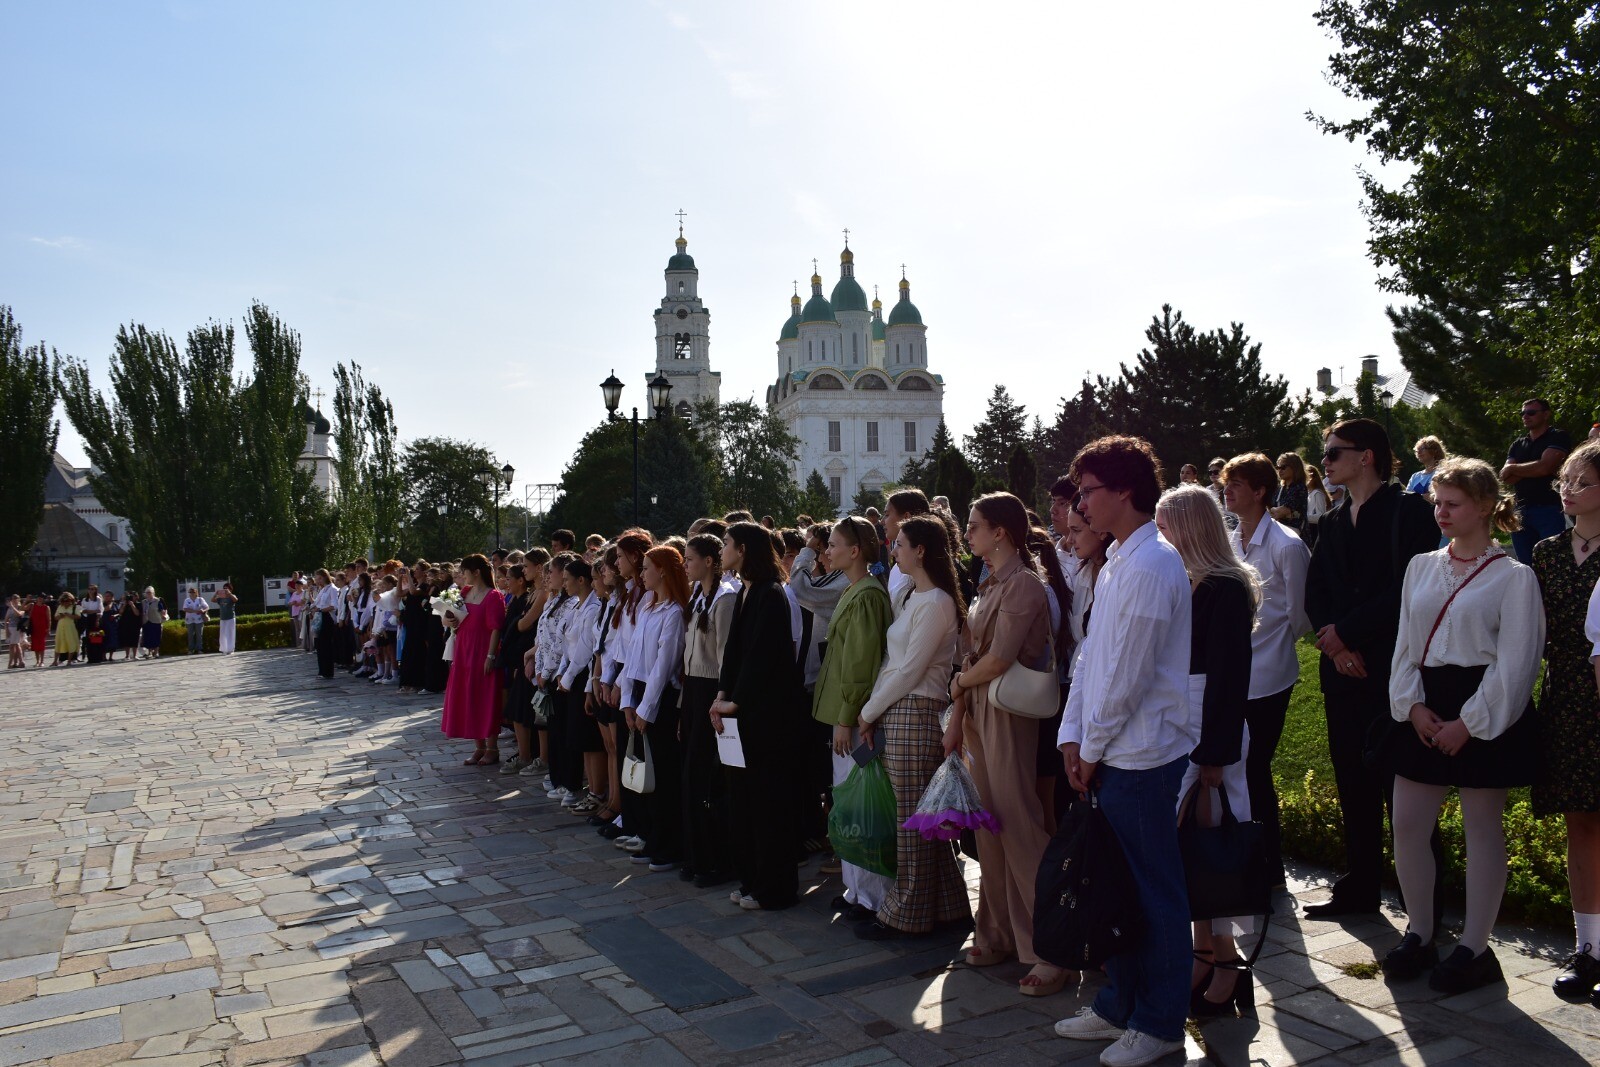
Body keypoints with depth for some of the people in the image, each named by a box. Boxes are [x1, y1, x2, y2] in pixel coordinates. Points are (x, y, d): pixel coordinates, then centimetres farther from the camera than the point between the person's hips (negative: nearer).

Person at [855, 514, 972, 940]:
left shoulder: (935, 603, -13)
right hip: (895, 713, 9)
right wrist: (873, 712, 4)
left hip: (914, 714, -9)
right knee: (917, 816, 12)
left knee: (911, 817, 1)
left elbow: (909, 671, -14)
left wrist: (868, 712, -6)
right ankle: (942, 904, 21)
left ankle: (905, 913, 11)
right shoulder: (913, 599, 16)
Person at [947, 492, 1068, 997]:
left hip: (1009, 712, -9)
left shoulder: (1023, 584, -13)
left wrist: (960, 682, -2)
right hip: (978, 712, 9)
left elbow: (998, 660, -20)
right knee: (989, 826, 12)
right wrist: (957, 718, 9)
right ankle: (999, 933, 23)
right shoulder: (990, 584, 14)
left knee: (1019, 826, -5)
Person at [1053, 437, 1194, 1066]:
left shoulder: (1151, 566, -18)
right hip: (1111, 754, 9)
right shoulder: (1115, 565, 12)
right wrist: (1073, 736, 6)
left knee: (1154, 890, 5)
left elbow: (1127, 674, -19)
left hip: (1143, 754, -9)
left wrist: (1092, 748, -9)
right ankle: (1119, 1006, 32)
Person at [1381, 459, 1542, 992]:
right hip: (1425, 711, 5)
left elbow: (1514, 663, -10)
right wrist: (1413, 705, -5)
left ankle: (1474, 948, 18)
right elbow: (1405, 645, 8)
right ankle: (1419, 933, 22)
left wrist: (1468, 722, -15)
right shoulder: (1421, 567, 10)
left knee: (1483, 829, 6)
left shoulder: (1514, 577, -6)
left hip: (1485, 714, -5)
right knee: (1407, 824, 6)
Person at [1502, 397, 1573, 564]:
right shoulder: (1517, 445, 17)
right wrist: (1533, 470, -9)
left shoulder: (1558, 437, 0)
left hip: (1549, 510, -6)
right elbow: (1505, 478, 6)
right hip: (1520, 511, 6)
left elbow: (1544, 467, -15)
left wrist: (1513, 468, 0)